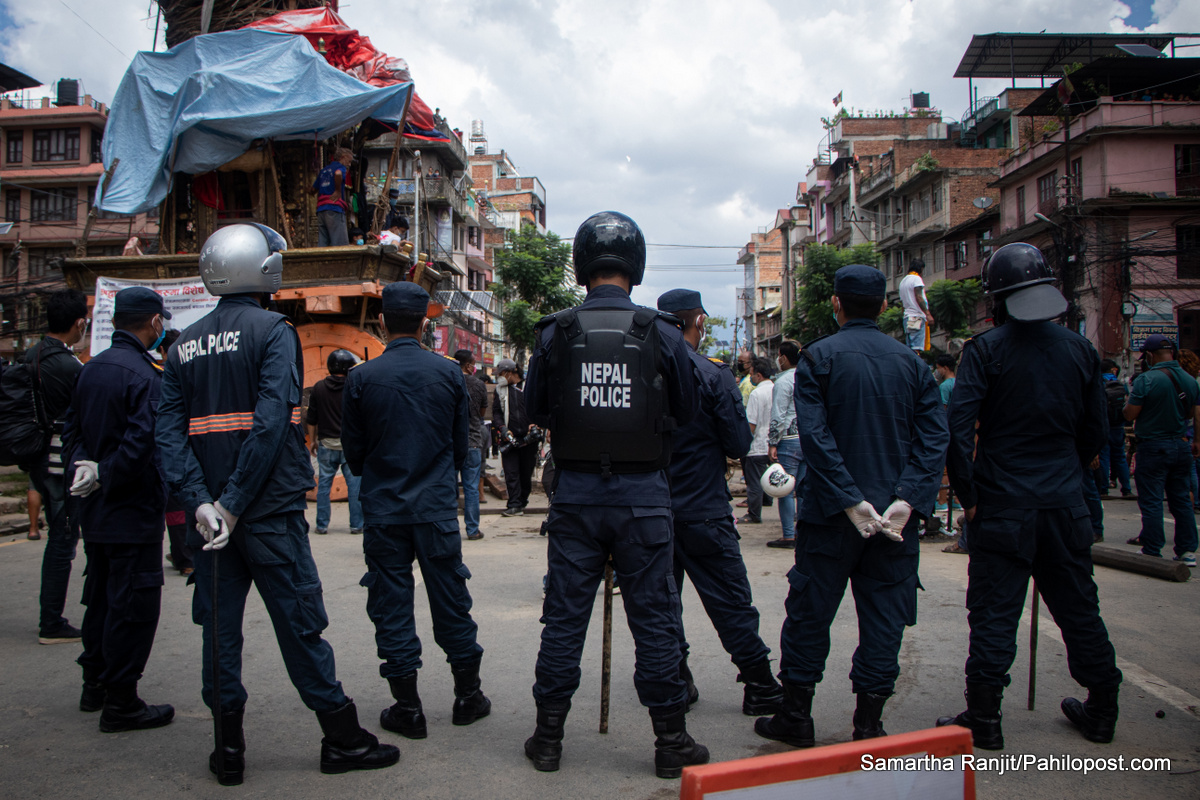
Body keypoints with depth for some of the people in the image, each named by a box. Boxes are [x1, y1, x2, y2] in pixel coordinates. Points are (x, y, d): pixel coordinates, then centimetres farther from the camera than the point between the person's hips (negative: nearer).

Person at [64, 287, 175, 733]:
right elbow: (142, 442, -26)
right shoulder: (146, 376, -19)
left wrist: (84, 463, 0)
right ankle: (120, 703, 7)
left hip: (95, 512, 9)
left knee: (101, 597, 20)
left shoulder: (91, 369, 8)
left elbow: (72, 428, 14)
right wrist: (104, 475, -13)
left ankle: (95, 685, 33)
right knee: (134, 605, 0)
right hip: (133, 512, -9)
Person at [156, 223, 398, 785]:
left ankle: (229, 749, 19)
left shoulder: (185, 346, 8)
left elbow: (169, 433, -2)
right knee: (299, 622, 3)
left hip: (212, 513, 5)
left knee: (220, 627, 11)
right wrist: (234, 501, -17)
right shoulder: (273, 331, -8)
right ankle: (342, 739, 14)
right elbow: (270, 422, -19)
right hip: (271, 509, -5)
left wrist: (200, 501, -10)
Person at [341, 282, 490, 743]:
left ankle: (408, 709, 12)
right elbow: (462, 446, 6)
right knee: (451, 601, 12)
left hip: (383, 511, -1)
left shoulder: (362, 378, -5)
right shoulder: (449, 373, -2)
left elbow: (353, 453, 3)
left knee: (391, 606, 7)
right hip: (438, 509, 1)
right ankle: (468, 696, 22)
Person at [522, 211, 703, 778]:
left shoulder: (555, 333, -3)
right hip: (643, 496, -1)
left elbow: (535, 412, 8)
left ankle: (548, 736, 20)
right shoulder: (662, 335, -5)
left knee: (564, 615, 11)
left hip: (575, 494, 1)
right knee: (654, 618, 8)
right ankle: (671, 741, 17)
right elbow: (686, 413, 7)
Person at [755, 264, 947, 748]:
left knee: (809, 612, 9)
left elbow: (815, 436, -14)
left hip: (831, 513, -2)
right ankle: (869, 725, 15)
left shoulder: (818, 357, -5)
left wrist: (849, 500, -14)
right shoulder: (912, 363, 4)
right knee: (884, 617, 10)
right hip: (897, 516, 2)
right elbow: (934, 437, -4)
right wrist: (907, 500, -11)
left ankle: (795, 717, 18)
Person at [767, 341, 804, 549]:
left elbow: (779, 416, -13)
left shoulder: (783, 381, -10)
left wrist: (773, 443, -9)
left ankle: (788, 536, -2)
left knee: (786, 490, -2)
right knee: (803, 489, 11)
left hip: (789, 439, -7)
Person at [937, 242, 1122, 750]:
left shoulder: (986, 349, -10)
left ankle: (984, 720, 8)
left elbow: (959, 427, -16)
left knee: (993, 614, 3)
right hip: (1066, 507, 4)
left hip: (1003, 506, -4)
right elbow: (1096, 431, 10)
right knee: (1079, 609, 17)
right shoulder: (1079, 348, 4)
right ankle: (1101, 712, 29)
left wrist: (967, 495, -8)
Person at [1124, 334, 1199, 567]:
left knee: (1151, 502, 0)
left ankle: (1152, 553, 3)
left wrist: (1132, 396, 4)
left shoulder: (1147, 380, -16)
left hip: (1153, 447, -6)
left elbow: (1129, 414, -15)